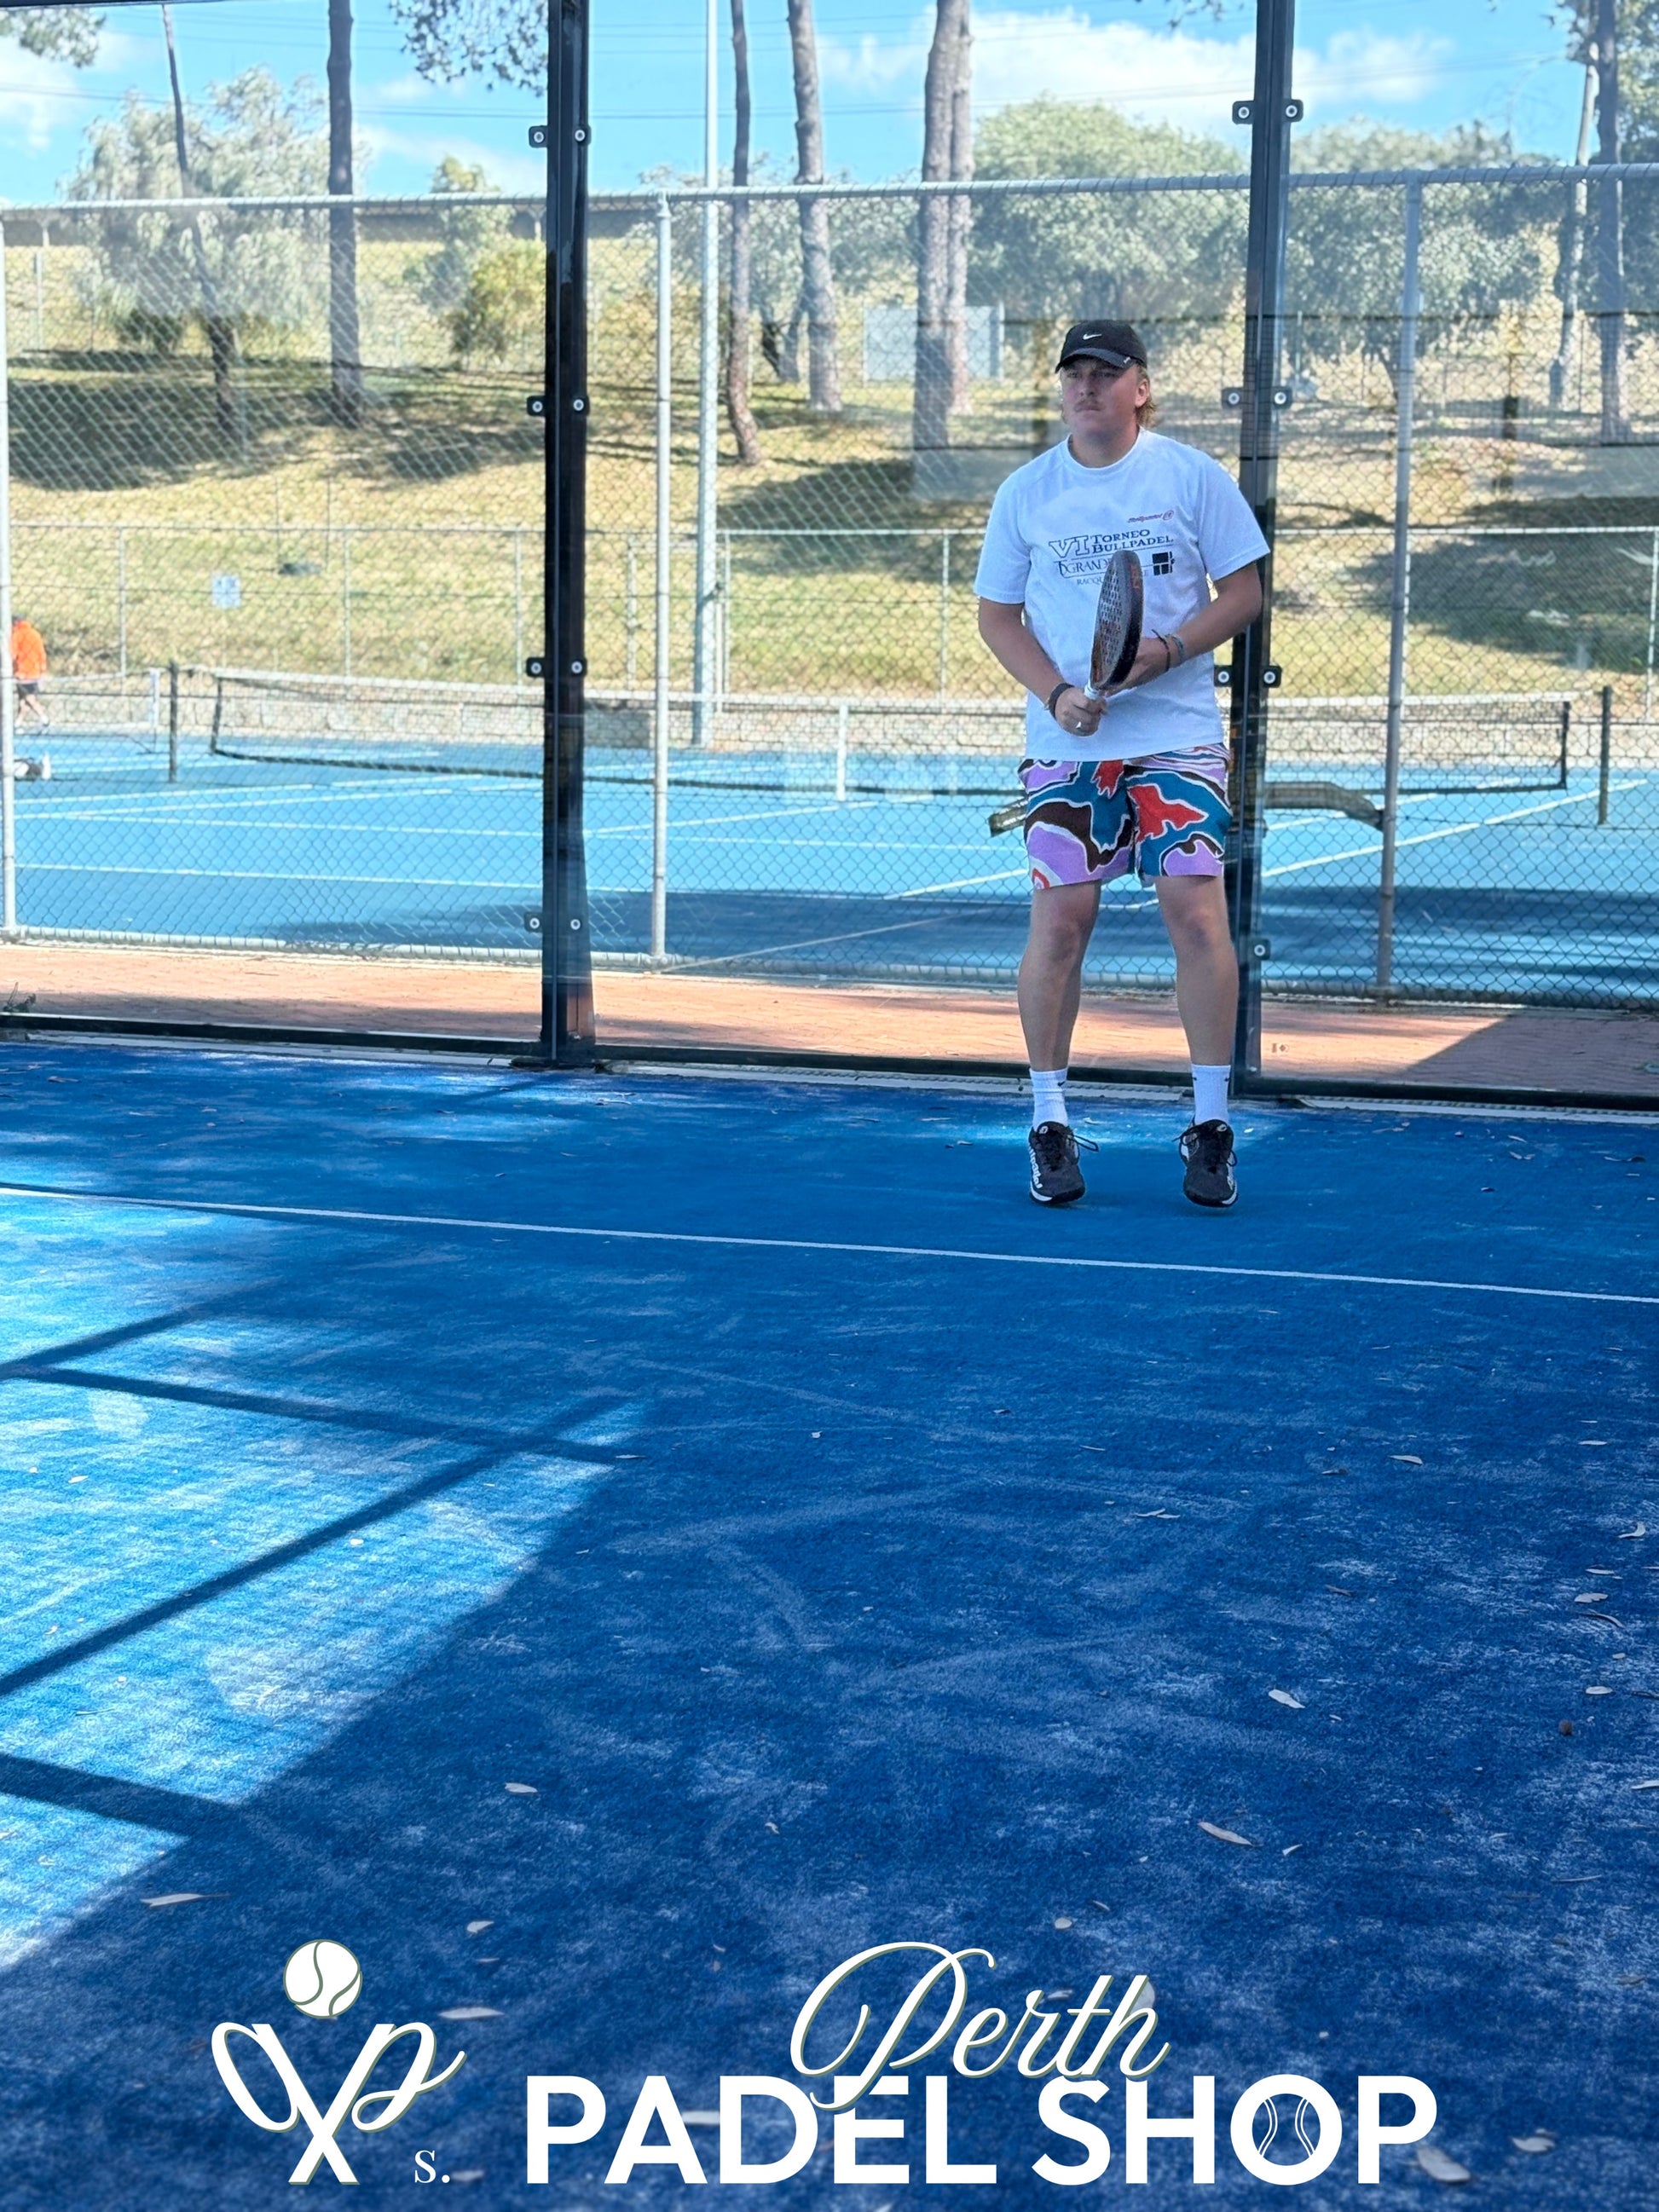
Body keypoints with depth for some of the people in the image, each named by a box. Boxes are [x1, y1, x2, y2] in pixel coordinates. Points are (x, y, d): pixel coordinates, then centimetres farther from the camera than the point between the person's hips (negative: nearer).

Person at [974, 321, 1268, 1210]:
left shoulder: (1193, 476, 1)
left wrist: (1166, 651, -14)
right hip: (1065, 744, 1)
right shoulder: (1025, 492, 6)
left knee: (1197, 911, -8)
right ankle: (1048, 1121, 9)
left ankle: (1209, 1123, 2)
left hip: (1177, 734, -1)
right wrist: (1056, 693, -9)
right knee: (1059, 919, -3)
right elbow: (998, 614, 8)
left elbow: (1243, 591, 3)